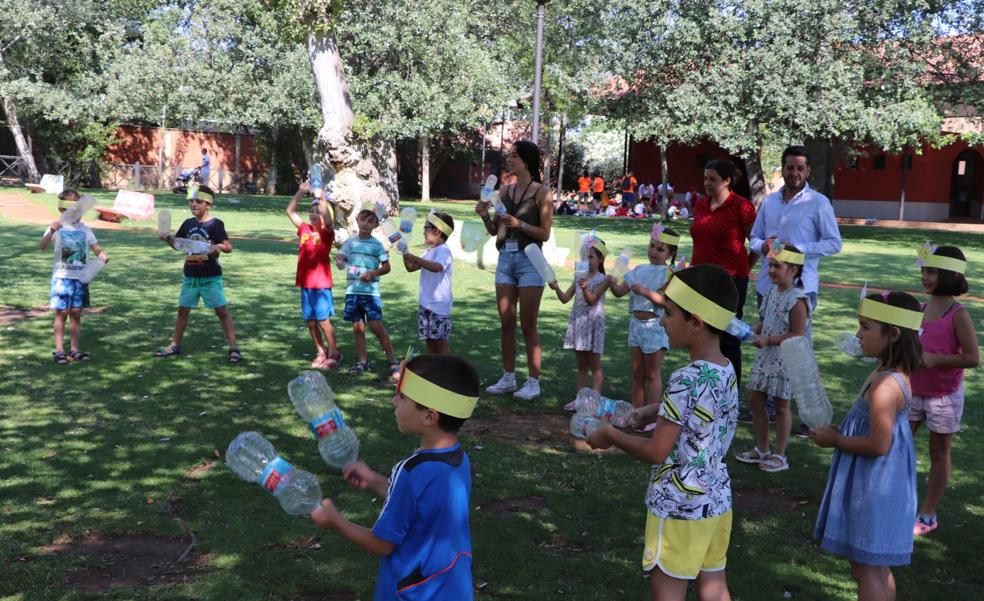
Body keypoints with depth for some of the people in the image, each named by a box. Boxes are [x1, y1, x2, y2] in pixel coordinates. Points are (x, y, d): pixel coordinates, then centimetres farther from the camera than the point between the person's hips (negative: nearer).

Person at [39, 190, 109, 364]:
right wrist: (51, 232, -35)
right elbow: (42, 246, -17)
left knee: (76, 313, 8)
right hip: (62, 276, -4)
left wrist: (102, 255, -12)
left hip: (81, 277, 4)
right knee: (61, 312, -2)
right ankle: (59, 350, 3)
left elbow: (96, 247, 10)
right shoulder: (57, 227, -5)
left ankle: (75, 349, 16)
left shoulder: (84, 228, 8)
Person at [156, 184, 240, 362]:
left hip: (211, 277, -6)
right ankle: (175, 345, 26)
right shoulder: (188, 224, 6)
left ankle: (233, 348, -2)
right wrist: (167, 239, -3)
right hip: (190, 277, 6)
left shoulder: (215, 224, -10)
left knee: (222, 311, -4)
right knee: (182, 310, 14)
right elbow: (177, 245, 17)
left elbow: (229, 247, -16)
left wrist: (217, 246, -36)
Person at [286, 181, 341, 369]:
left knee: (323, 320, -3)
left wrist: (321, 196, -26)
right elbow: (290, 211, 11)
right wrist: (301, 192, 2)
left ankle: (334, 353, 10)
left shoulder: (327, 233, -8)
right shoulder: (304, 230, 7)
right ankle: (320, 353, 24)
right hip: (305, 284, 6)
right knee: (310, 320, 11)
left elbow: (328, 220, -29)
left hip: (321, 285, -6)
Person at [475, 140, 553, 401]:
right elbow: (494, 230, 14)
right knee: (506, 324, 9)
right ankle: (508, 378, 20)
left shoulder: (541, 193, -5)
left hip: (529, 261, -5)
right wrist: (485, 216, -5)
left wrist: (519, 223, -20)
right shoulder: (505, 191, 10)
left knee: (528, 325, 0)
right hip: (505, 259, 5)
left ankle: (533, 382, 8)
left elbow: (545, 234, -8)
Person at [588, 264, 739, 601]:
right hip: (717, 500, 8)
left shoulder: (685, 380, -25)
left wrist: (611, 436, -6)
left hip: (680, 506, -8)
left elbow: (656, 452, -20)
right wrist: (643, 413, 8)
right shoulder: (727, 371, 0)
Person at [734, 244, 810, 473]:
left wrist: (768, 340, -25)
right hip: (765, 356, 8)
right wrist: (754, 330, 0)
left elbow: (797, 335, -21)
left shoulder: (797, 300, -18)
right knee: (755, 400, 12)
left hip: (785, 359, -8)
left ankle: (780, 456, 18)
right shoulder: (772, 293, 7)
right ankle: (761, 450, 27)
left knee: (781, 406, 4)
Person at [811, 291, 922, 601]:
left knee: (866, 568, 4)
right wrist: (839, 432, 8)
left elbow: (878, 445, -26)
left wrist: (835, 439, -13)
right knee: (878, 567, 23)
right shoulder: (897, 373, 4)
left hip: (872, 488, -10)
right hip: (879, 482, 10)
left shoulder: (884, 385, -27)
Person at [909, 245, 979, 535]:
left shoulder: (958, 315, -16)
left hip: (944, 395, -6)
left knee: (939, 454, 9)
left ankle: (927, 516, 18)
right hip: (914, 391, 6)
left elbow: (973, 358, -17)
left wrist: (934, 359, -27)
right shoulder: (922, 308, 3)